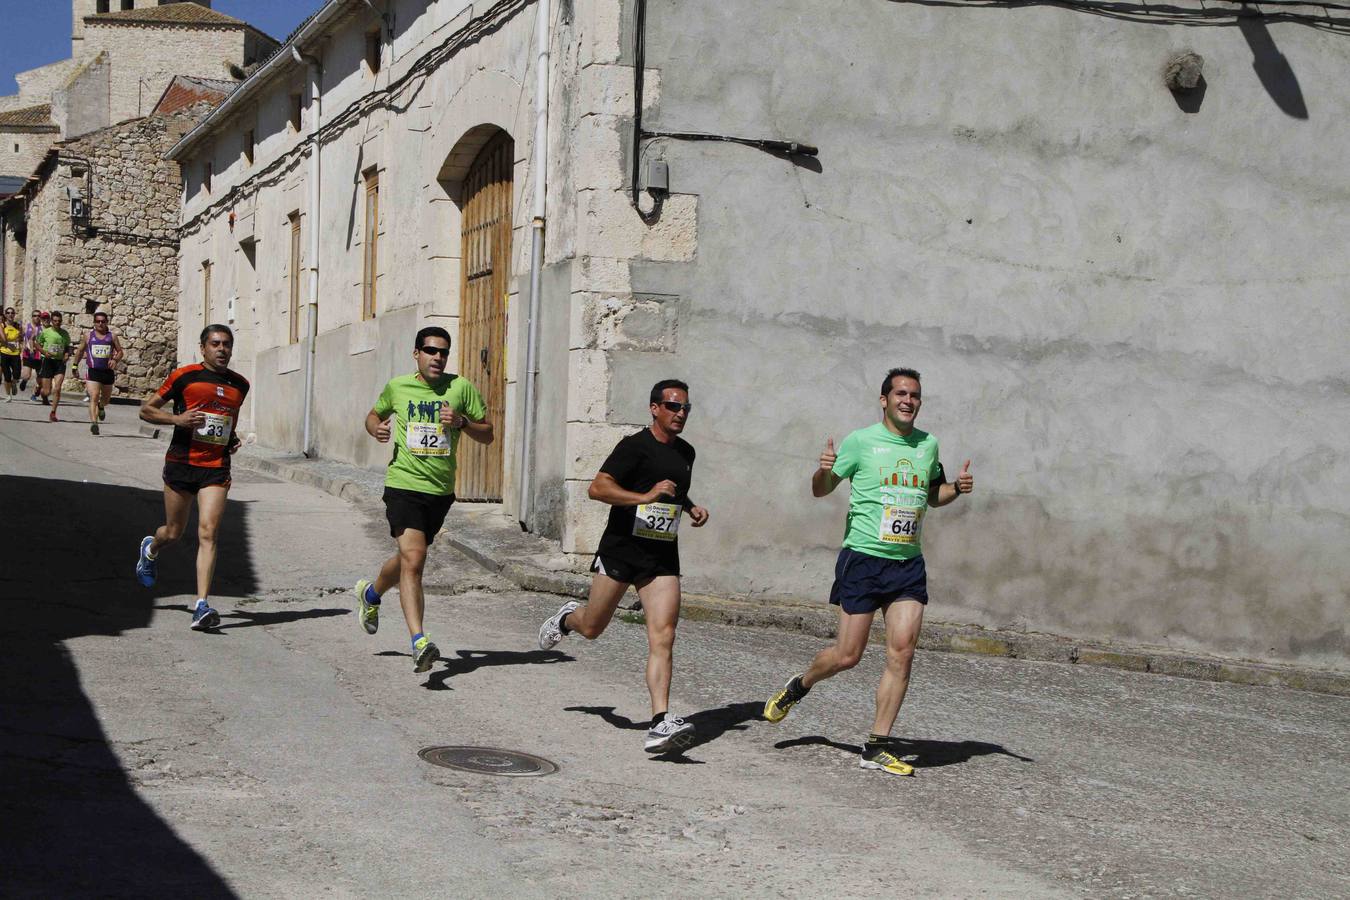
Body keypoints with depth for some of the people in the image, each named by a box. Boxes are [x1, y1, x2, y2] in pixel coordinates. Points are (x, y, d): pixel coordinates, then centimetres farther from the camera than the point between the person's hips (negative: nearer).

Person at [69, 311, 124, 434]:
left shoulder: (112, 336, 4)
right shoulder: (88, 335, 4)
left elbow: (120, 351, 9)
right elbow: (80, 351, 15)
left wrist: (115, 359, -12)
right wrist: (75, 365, 14)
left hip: (108, 371, 2)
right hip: (93, 371, -2)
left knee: (106, 398, 19)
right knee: (94, 398, -17)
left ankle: (101, 407, 55)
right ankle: (94, 423, -25)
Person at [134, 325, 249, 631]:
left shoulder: (240, 384, 9)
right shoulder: (184, 376, -4)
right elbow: (146, 409, 1)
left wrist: (233, 437, 8)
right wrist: (177, 418, -15)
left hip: (216, 469, 2)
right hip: (181, 464, -2)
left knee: (208, 533, -12)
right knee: (174, 533, 12)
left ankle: (202, 605, -16)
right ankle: (150, 548, 49)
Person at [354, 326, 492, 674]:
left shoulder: (461, 388, 1)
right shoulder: (397, 387, 3)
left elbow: (487, 434, 4)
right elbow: (374, 414, 22)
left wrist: (461, 421, -15)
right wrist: (376, 427, -1)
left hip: (441, 490, 3)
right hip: (404, 485, -3)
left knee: (409, 559, 18)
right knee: (413, 560, -18)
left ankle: (371, 593, 49)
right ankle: (419, 642, -21)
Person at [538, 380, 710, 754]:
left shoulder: (686, 452, 14)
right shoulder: (634, 446, -9)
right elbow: (597, 488, -20)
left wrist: (691, 508, 13)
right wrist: (645, 497, -29)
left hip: (662, 557, 4)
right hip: (620, 550, -4)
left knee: (663, 638, -11)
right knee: (592, 628, 10)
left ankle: (660, 723, -17)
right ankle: (567, 617, 47)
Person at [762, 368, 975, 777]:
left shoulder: (928, 445, 11)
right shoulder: (860, 441, -3)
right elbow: (820, 490, 1)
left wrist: (956, 487, 5)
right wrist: (824, 470, -21)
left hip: (908, 563, 4)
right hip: (863, 559, -4)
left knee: (902, 653, -6)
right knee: (847, 655, -3)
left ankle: (877, 747, 2)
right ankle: (798, 686, 29)